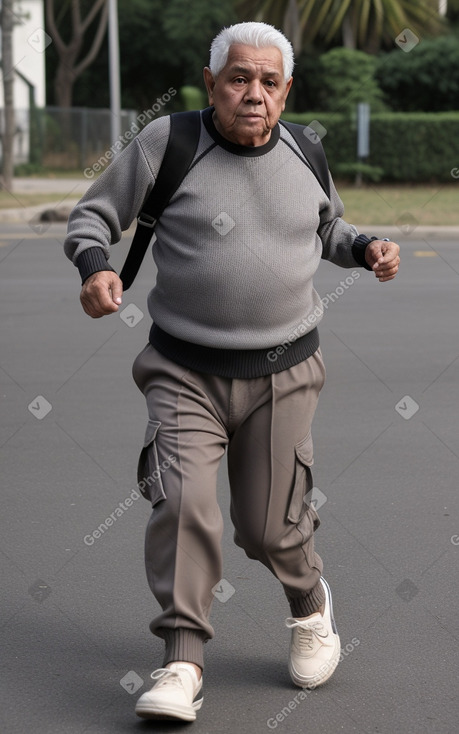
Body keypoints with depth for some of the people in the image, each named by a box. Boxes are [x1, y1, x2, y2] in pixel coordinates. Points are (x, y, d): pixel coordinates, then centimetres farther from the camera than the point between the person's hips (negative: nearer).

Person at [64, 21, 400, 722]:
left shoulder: (305, 152, 4)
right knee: (181, 504, -19)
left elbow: (326, 226, 23)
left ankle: (311, 603, 39)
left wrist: (366, 247, 2)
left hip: (283, 374, 2)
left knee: (269, 526, 7)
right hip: (186, 373, -2)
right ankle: (182, 665, -9)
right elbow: (93, 213, 1)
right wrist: (94, 266, -20)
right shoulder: (165, 143, -7)